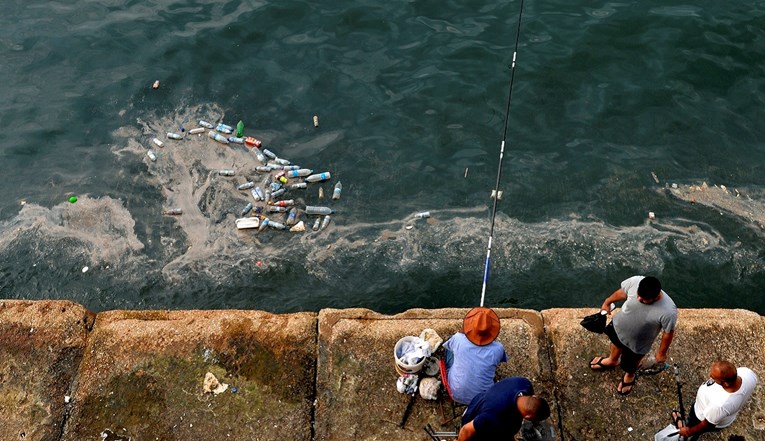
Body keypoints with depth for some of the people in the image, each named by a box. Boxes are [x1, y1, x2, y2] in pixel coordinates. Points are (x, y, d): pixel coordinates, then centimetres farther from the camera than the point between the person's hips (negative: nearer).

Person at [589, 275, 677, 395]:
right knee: (616, 343, 36)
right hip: (619, 326, 3)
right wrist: (608, 302, 7)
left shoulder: (668, 311, -41)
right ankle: (612, 360, 70)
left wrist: (662, 353, -6)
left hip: (637, 343, -3)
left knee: (631, 365, 27)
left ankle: (630, 375, 63)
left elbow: (668, 332, -22)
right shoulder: (635, 281, -34)